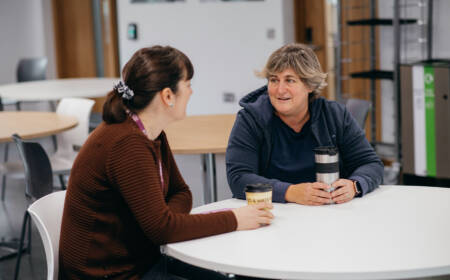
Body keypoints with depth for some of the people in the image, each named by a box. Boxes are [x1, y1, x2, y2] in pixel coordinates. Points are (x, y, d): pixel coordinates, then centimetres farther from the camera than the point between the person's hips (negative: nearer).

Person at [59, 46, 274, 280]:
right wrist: (233, 220, -17)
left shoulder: (153, 135, 4)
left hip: (141, 261, 9)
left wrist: (167, 220, -11)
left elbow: (180, 192, 12)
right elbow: (162, 227, -26)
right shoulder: (127, 145, -26)